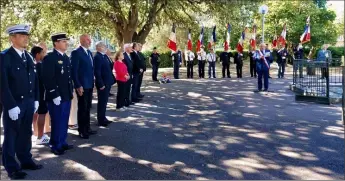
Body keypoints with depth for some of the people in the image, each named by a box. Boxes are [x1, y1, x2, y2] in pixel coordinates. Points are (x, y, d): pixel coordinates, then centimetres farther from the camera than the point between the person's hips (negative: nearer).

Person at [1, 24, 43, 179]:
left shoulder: (28, 57, 11)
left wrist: (35, 99, 10)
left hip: (29, 102, 6)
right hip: (14, 104, -6)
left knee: (25, 133, 16)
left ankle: (26, 160, 30)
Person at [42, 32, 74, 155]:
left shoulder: (66, 58, 14)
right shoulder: (49, 58, -12)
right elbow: (47, 79, -17)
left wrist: (71, 92, 15)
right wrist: (55, 95, -20)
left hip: (67, 96, 8)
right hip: (56, 97, -8)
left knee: (64, 121, 14)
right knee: (57, 122, 1)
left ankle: (62, 143, 27)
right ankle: (56, 146, 14)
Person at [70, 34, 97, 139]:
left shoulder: (89, 52, 13)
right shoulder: (76, 52, -12)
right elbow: (74, 70, -15)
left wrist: (93, 83, 11)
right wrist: (78, 86, -19)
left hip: (90, 85, 8)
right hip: (82, 85, -8)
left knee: (87, 107, 14)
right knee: (82, 108, 1)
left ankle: (87, 128, 24)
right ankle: (82, 131, 11)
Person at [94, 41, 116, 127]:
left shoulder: (104, 56, 12)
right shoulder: (97, 57, -16)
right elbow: (97, 72, -20)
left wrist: (112, 80, 13)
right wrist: (101, 84, -22)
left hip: (107, 83, 9)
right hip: (102, 84, -9)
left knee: (104, 101, 16)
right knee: (102, 102, 1)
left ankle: (103, 118, 27)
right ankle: (101, 120, 10)